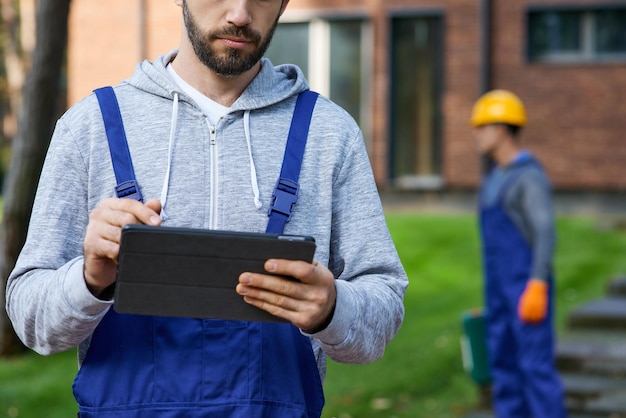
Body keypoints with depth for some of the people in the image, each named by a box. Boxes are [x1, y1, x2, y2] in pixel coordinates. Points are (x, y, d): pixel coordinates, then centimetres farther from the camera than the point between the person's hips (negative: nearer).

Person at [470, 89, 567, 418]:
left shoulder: (531, 175, -13)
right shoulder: (497, 176, 16)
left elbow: (546, 235, -20)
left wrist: (537, 288, -27)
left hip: (528, 286, -9)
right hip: (502, 285, 9)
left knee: (536, 364, -8)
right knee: (504, 361, 8)